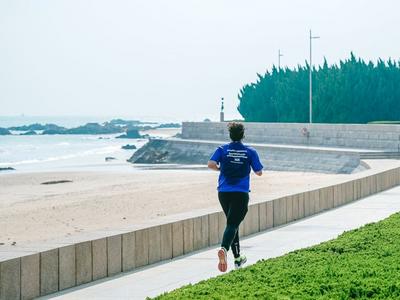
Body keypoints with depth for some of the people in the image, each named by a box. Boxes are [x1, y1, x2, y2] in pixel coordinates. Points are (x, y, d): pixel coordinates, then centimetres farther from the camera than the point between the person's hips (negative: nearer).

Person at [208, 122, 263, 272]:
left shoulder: (222, 149, 2)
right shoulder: (250, 152, 1)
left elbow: (211, 164, -13)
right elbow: (259, 172, 1)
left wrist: (220, 168, 8)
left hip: (224, 192, 3)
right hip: (241, 194, -3)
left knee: (233, 223, 18)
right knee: (232, 224, -9)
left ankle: (238, 257, 25)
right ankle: (224, 249, -38)